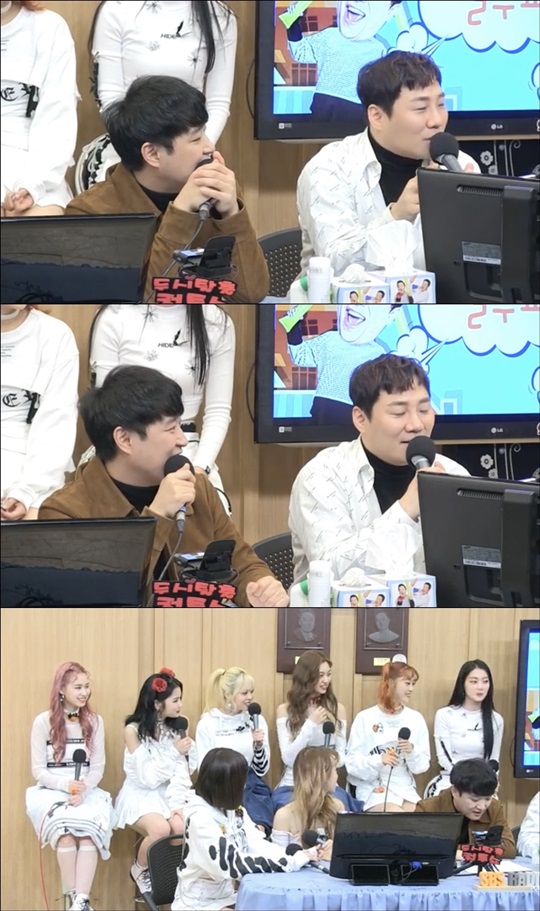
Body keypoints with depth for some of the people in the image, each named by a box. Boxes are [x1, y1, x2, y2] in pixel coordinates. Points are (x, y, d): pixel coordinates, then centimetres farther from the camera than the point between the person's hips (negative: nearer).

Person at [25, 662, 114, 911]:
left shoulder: (95, 721, 8)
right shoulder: (43, 722, 0)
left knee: (89, 828, -33)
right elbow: (38, 770, -1)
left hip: (87, 792, 2)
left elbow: (98, 767, 5)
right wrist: (67, 785, -19)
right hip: (51, 792, -2)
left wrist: (83, 792, -14)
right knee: (65, 828, -35)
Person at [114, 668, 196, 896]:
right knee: (160, 829, -32)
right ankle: (140, 871, -4)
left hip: (168, 793, 4)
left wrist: (177, 803, -19)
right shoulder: (133, 731, -12)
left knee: (182, 826, -29)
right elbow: (147, 777, -16)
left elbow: (181, 772, -5)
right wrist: (174, 753, -20)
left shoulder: (175, 728, 3)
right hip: (140, 795, -4)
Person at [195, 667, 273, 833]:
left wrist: (259, 746, -9)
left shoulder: (256, 720, 9)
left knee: (258, 828, -27)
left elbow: (261, 770, 9)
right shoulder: (207, 724, -1)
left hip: (252, 788, 2)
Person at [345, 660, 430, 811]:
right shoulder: (365, 719, -4)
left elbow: (423, 765, 7)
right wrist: (379, 761, -24)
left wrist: (412, 752, -13)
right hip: (374, 789, -4)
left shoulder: (416, 719, 7)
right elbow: (352, 763, -7)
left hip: (406, 788, 4)